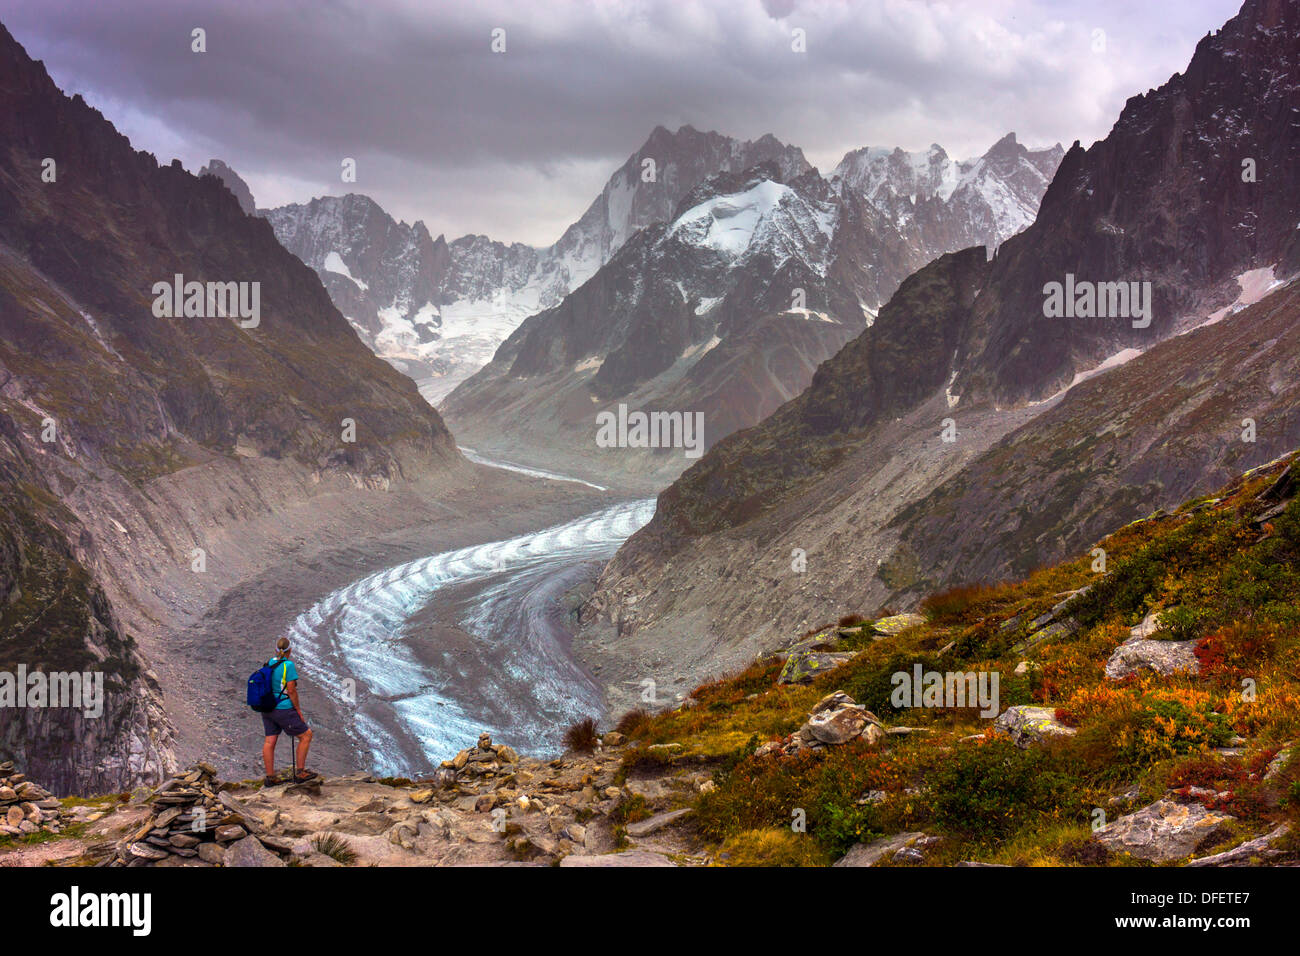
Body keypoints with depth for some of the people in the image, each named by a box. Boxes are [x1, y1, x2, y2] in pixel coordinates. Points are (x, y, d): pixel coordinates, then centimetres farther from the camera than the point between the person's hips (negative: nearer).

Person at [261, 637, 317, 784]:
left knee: (269, 741, 9)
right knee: (306, 735, 5)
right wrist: (299, 711, -7)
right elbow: (291, 691, -18)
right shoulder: (288, 665, -17)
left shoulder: (269, 663, 5)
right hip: (283, 710, -7)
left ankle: (270, 777, 12)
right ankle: (299, 773, 7)